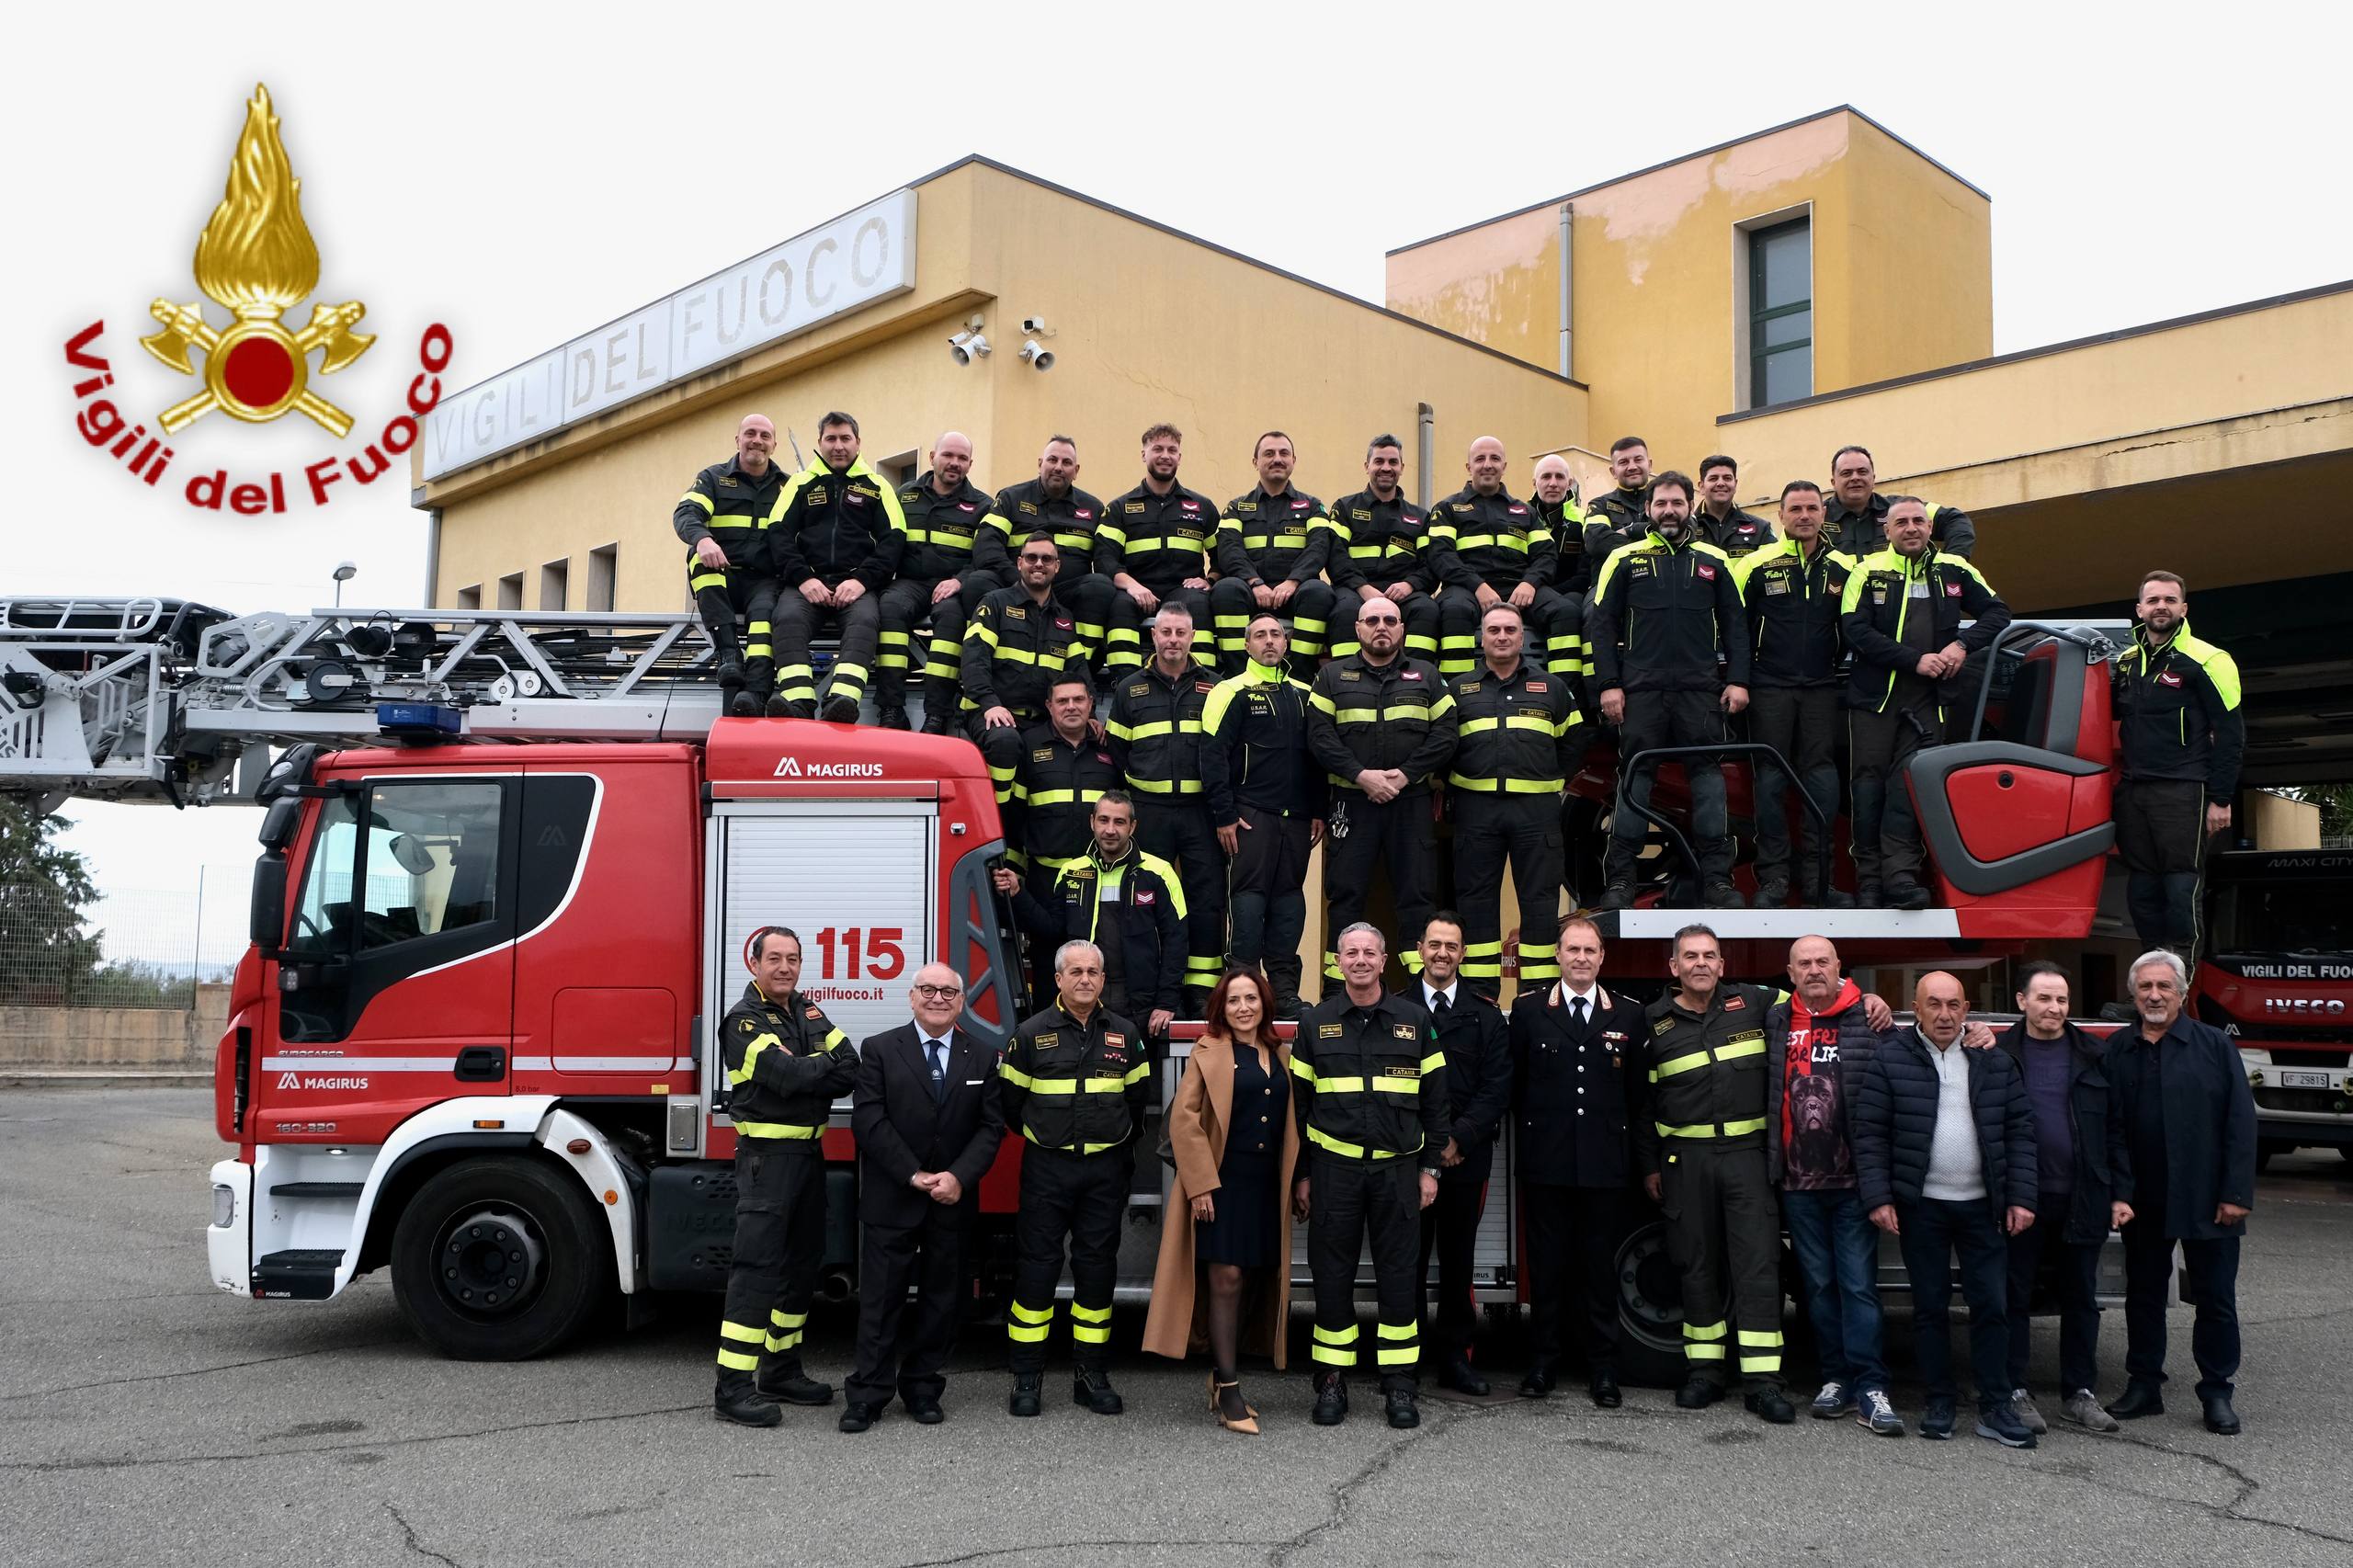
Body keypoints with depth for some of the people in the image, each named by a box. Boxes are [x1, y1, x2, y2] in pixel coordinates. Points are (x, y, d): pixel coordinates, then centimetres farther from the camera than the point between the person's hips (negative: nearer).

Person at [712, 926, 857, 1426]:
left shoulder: (807, 1011, 12)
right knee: (758, 1267, -11)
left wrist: (802, 1072, -14)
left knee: (803, 1262, 14)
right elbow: (787, 1075, -24)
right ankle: (733, 1388, -8)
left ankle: (781, 1370, 25)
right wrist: (827, 1063, -7)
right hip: (767, 1155, -8)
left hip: (808, 1152, 8)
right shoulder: (745, 1019, -10)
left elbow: (851, 1071, 1)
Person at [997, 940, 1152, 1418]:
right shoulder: (1032, 1034, -3)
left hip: (1105, 1168, 2)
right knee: (1037, 1266, -1)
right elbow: (1010, 1101, 4)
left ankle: (1092, 1375, 15)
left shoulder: (1125, 1035, 6)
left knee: (1097, 1267, 6)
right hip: (1047, 1168, -2)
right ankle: (1027, 1378, 7)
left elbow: (1138, 1098, 17)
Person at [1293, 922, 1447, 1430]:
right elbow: (1298, 1103, 6)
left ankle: (1399, 1383, 12)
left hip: (1398, 1168, 0)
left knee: (1398, 1274, 3)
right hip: (1333, 1167, 0)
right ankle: (1332, 1380, 13)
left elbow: (1434, 1099, 7)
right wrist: (1300, 1175, 3)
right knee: (1332, 1273, 4)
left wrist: (1429, 1168, 3)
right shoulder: (1315, 1023, 5)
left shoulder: (1414, 1020, 5)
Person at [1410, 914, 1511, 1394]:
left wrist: (1460, 1139, -9)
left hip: (1466, 1156, 1)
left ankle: (1456, 1355, 16)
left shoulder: (1485, 1014, 7)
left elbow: (1497, 1086, 1)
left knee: (1458, 1260, 8)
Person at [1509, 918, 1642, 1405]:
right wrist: (1532, 1133, 6)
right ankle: (1543, 1362, 17)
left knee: (1601, 1268, 6)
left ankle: (1602, 1369, 15)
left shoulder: (1628, 1014, 6)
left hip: (1605, 1163, 1)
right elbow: (1516, 1084, 6)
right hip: (1545, 1162, -1)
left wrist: (1626, 1146, 5)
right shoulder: (1528, 1009, 3)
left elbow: (1636, 1090, 8)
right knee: (1546, 1265, 6)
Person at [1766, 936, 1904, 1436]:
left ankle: (1870, 1390, -1)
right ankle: (1836, 1377, 19)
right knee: (1819, 1285, 10)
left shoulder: (1868, 1020, 0)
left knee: (1859, 1285, -4)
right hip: (1798, 1183, 3)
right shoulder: (1775, 1022, 8)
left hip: (1853, 1181, -3)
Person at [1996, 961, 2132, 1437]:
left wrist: (2120, 1193, 2)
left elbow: (2116, 1127, 7)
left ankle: (2080, 1392, 21)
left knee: (2081, 1299, 10)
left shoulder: (2093, 1055, 6)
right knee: (2016, 1298, 4)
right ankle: (2016, 1392, 13)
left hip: (2082, 1200, 2)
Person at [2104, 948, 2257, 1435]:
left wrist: (2237, 1194, -9)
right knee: (2143, 1295, 11)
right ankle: (2144, 1386, 21)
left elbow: (2241, 1121, -5)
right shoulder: (2116, 1051, 4)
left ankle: (2217, 1393, 17)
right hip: (2142, 1202, 2)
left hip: (2206, 1200, -2)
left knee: (2215, 1299, 6)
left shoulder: (2215, 1046, -2)